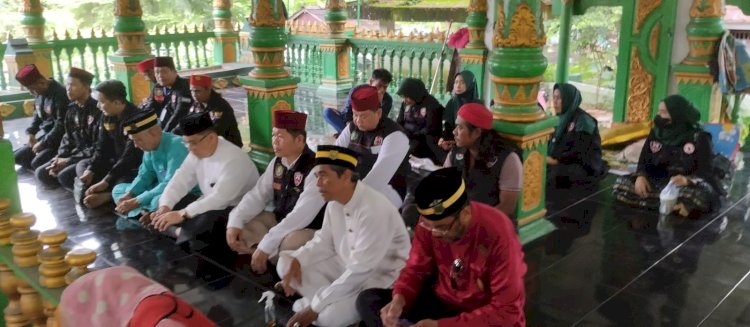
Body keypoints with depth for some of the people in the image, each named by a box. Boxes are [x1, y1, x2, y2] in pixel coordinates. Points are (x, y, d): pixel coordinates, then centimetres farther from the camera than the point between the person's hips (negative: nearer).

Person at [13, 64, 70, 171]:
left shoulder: (60, 94, -21)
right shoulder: (39, 94, 6)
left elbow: (61, 125, -23)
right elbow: (37, 116, 20)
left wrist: (43, 143, -19)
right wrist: (31, 132, 2)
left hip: (59, 139, -9)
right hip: (46, 136, 9)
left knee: (37, 163, -24)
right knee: (17, 157, 5)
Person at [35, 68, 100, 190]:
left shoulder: (98, 110, -18)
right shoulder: (72, 109, 7)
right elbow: (68, 138, 13)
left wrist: (69, 161, -18)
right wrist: (59, 158, -5)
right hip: (76, 153, 9)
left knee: (65, 176, -28)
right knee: (42, 173, -2)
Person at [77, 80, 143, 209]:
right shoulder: (107, 117, 3)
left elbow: (130, 157, -27)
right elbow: (102, 148, 8)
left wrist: (105, 182, -26)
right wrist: (90, 171, -8)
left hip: (136, 166, -10)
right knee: (82, 165, 4)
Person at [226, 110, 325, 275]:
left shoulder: (315, 169, -25)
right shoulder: (277, 163, 1)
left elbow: (301, 216, -31)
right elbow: (257, 195, 4)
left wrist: (265, 246, -33)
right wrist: (235, 223, -14)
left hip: (310, 230, -8)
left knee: (287, 243, -38)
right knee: (242, 224, -4)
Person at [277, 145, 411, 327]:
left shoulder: (374, 210, -30)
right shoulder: (334, 203, -3)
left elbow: (359, 270, -30)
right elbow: (324, 241, 10)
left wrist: (315, 306, -25)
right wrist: (296, 260, -12)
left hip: (381, 277, -8)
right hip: (346, 266, 8)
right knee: (286, 264, -4)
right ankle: (333, 303, -9)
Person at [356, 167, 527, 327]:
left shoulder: (498, 234, -27)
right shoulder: (430, 222, -11)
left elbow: (506, 311, -24)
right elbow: (416, 268, 2)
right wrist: (399, 300, -21)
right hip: (442, 302, 6)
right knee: (367, 300, -8)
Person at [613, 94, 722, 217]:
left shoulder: (699, 137, -5)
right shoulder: (656, 133, 8)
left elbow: (706, 170, -10)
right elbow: (644, 161, 7)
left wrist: (687, 179, -33)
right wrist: (641, 176, -18)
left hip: (687, 186, -5)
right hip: (657, 182, 5)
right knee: (621, 184, -23)